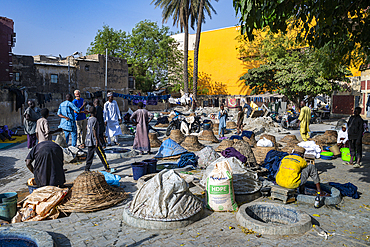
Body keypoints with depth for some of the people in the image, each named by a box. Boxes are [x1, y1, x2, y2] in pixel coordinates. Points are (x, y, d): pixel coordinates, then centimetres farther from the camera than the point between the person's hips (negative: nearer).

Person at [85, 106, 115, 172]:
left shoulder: (89, 119, 13)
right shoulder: (94, 119, -14)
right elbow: (93, 130, -19)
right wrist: (96, 140, -18)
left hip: (89, 140, 9)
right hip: (94, 140, -9)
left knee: (90, 155, 13)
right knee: (102, 155, -3)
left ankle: (87, 169, 15)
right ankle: (107, 168, 2)